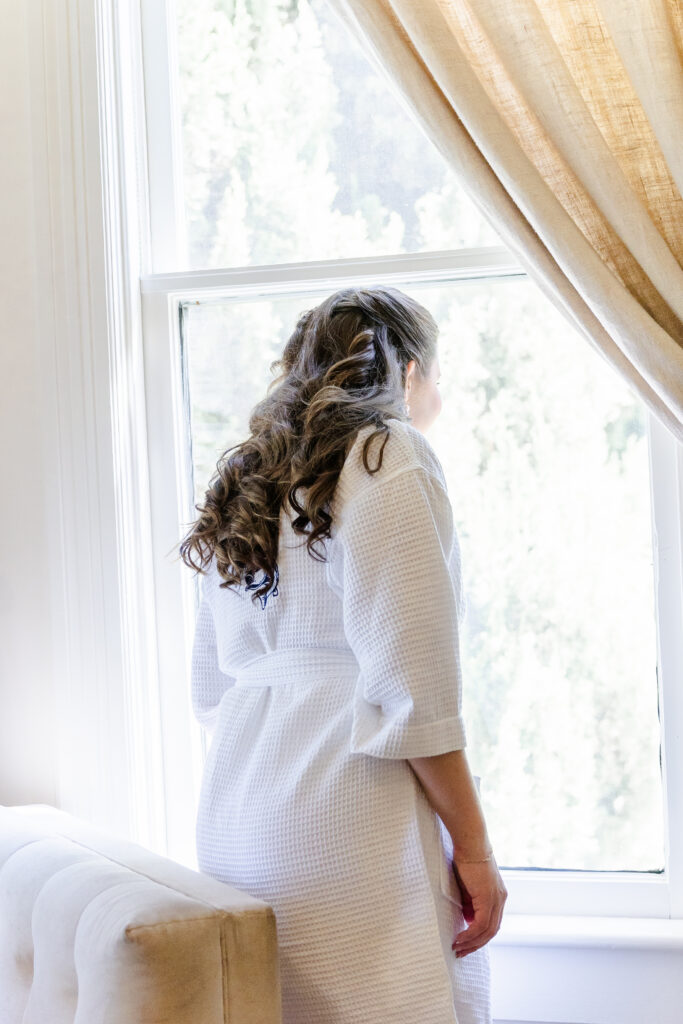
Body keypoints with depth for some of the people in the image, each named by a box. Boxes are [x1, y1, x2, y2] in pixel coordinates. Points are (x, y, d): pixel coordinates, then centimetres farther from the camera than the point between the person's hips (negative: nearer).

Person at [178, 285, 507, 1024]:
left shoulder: (242, 481, 18)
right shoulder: (389, 458, -6)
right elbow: (412, 683, -14)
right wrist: (473, 848, -9)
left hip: (233, 813, 8)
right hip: (345, 824, -8)